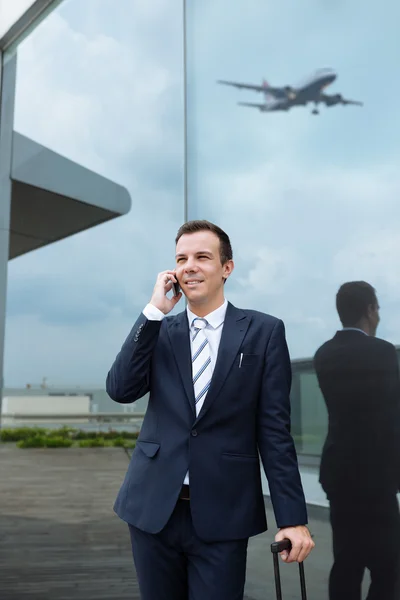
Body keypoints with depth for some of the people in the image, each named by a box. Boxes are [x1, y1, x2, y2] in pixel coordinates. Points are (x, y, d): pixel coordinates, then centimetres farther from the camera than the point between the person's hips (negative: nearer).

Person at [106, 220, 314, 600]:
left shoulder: (263, 332, -2)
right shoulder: (158, 330, 6)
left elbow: (274, 430, -3)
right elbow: (120, 390, -9)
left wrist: (293, 518, -5)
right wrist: (154, 311, -11)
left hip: (222, 516, -2)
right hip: (152, 509, 3)